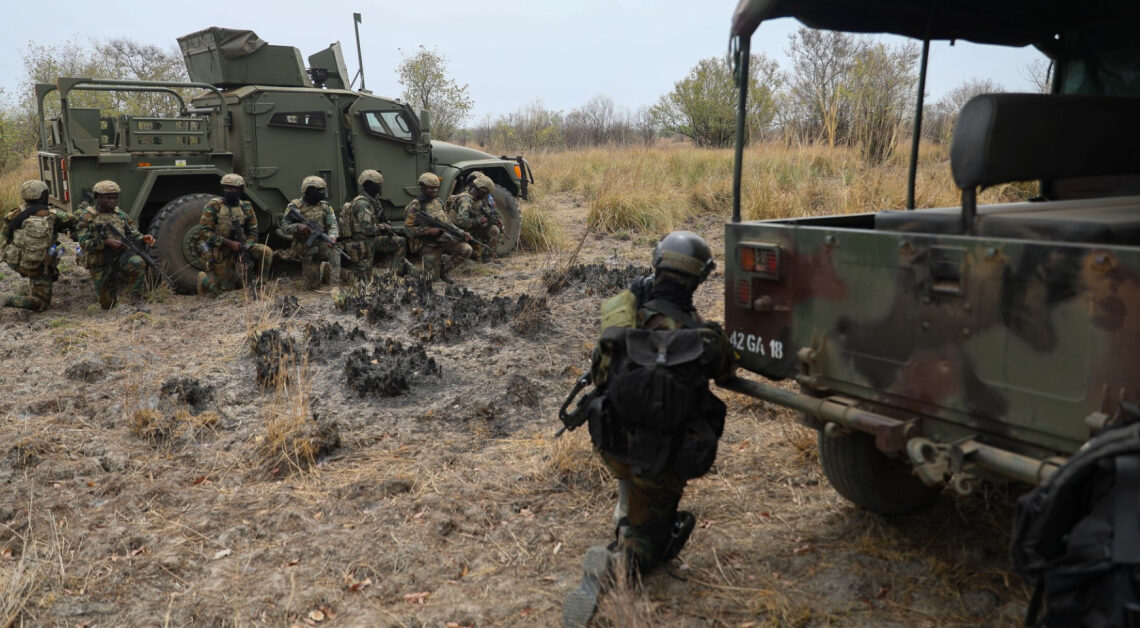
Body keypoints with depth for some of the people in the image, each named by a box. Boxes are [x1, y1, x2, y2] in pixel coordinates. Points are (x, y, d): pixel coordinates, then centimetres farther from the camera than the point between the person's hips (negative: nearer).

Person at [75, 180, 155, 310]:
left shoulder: (121, 214, 8)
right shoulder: (87, 216, -5)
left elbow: (133, 234, 9)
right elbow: (84, 243, -13)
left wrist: (144, 238, -14)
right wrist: (107, 242, -26)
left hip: (121, 256, 2)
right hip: (100, 263, -2)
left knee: (138, 263, -35)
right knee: (107, 305, 4)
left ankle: (136, 302, -20)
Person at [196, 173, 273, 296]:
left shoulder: (246, 207, 2)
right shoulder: (213, 205, -11)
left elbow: (252, 232, 5)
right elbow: (203, 232, -15)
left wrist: (245, 247, -16)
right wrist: (229, 242, -23)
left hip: (239, 247, 4)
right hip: (220, 252, -4)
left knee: (266, 252, -19)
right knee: (227, 289, -2)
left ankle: (258, 286, -4)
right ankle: (204, 278, 29)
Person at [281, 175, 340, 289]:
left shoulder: (324, 206, 2)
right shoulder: (295, 206, -4)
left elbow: (333, 225, -5)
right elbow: (284, 227, -5)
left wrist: (332, 236, -28)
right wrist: (297, 227, -26)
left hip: (322, 243, 1)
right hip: (306, 249, -1)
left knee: (333, 251, -33)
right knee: (312, 286, 0)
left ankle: (334, 285, -18)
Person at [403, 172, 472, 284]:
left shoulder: (438, 202, 10)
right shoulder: (415, 206, -11)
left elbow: (448, 222, 15)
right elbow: (408, 229, -14)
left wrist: (462, 233, 0)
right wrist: (429, 230, -24)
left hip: (445, 239, 6)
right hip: (428, 244, -6)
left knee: (466, 249, -18)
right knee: (433, 277, -11)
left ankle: (443, 269, 3)